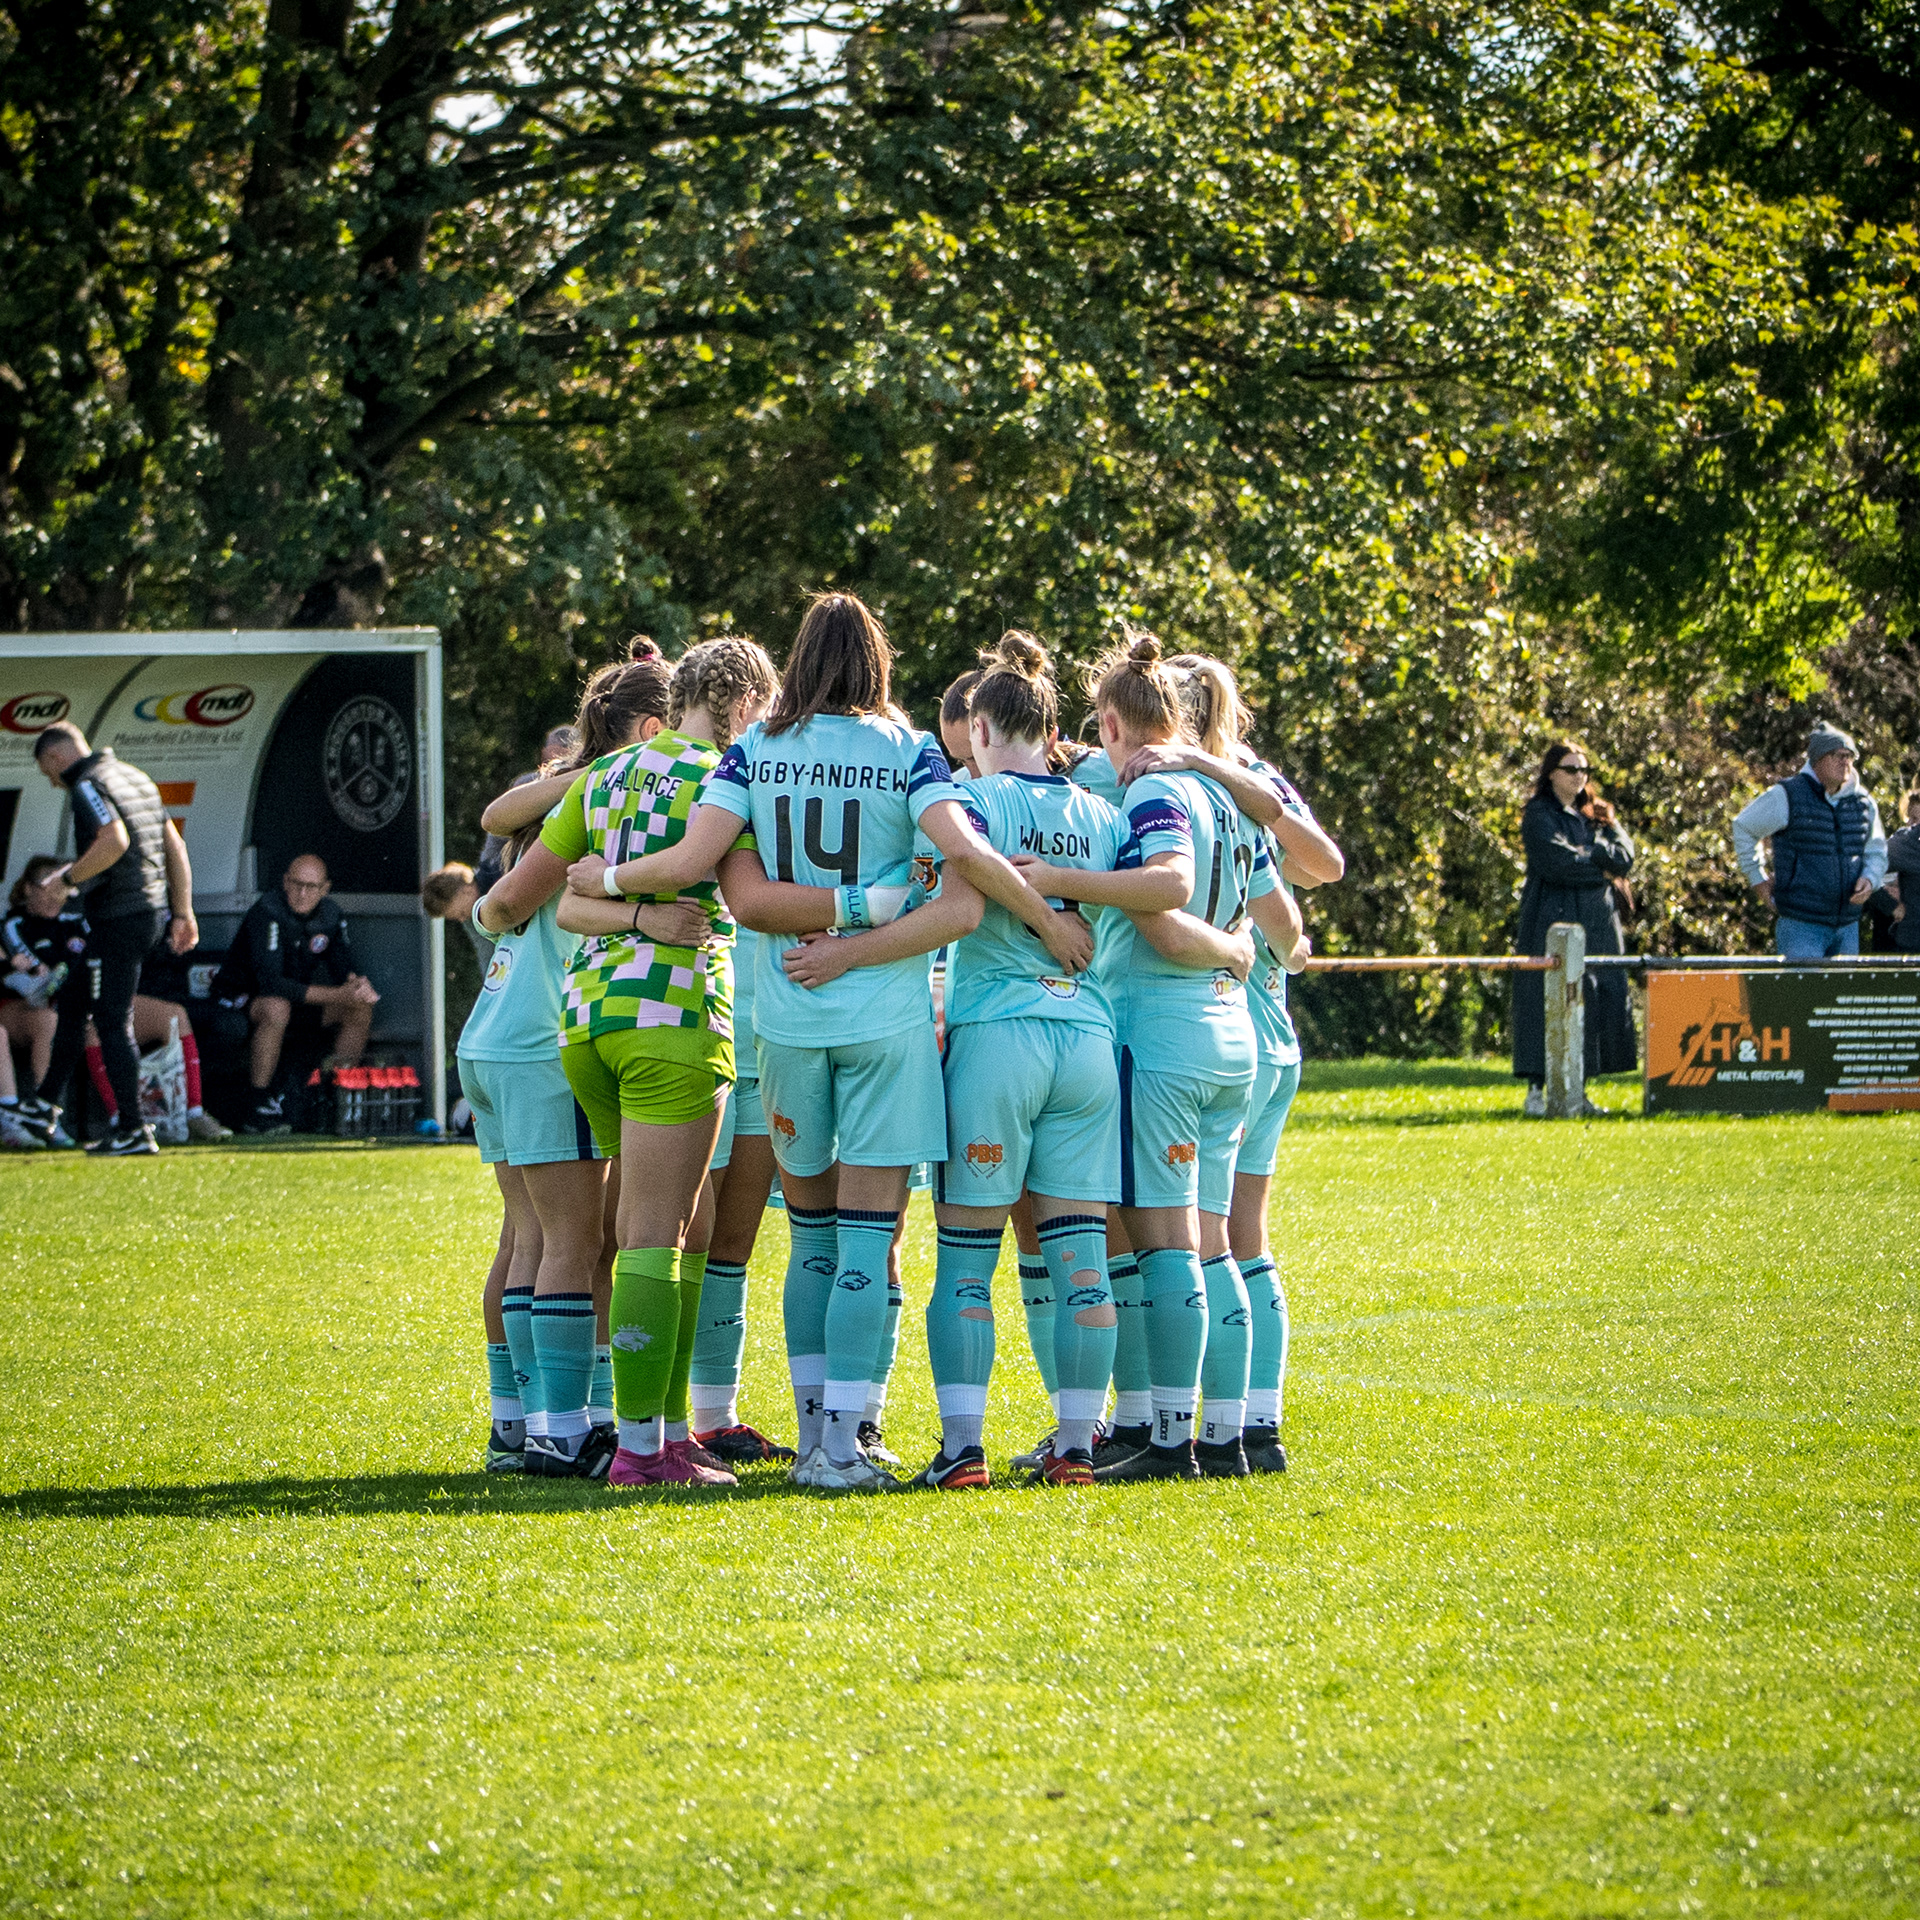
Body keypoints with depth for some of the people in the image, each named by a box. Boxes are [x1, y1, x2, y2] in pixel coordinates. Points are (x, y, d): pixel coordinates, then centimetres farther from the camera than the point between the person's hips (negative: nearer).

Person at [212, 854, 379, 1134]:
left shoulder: (330, 914, -2)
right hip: (243, 996, -7)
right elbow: (270, 982, -34)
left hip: (295, 998, 7)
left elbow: (346, 966, 4)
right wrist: (337, 995, -37)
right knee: (276, 1008, -40)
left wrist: (359, 984, -24)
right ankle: (259, 1108, -33)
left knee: (361, 1009, -9)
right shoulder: (267, 912, -25)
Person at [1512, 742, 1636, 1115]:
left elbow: (1624, 857, 4)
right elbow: (1556, 863, -16)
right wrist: (1601, 871, -5)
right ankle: (1536, 1089, -10)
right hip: (1553, 918, -6)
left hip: (1597, 923, 6)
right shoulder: (1539, 815, -2)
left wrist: (1587, 853, -11)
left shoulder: (1595, 816, 17)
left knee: (1602, 999, 2)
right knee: (1548, 1001, -11)